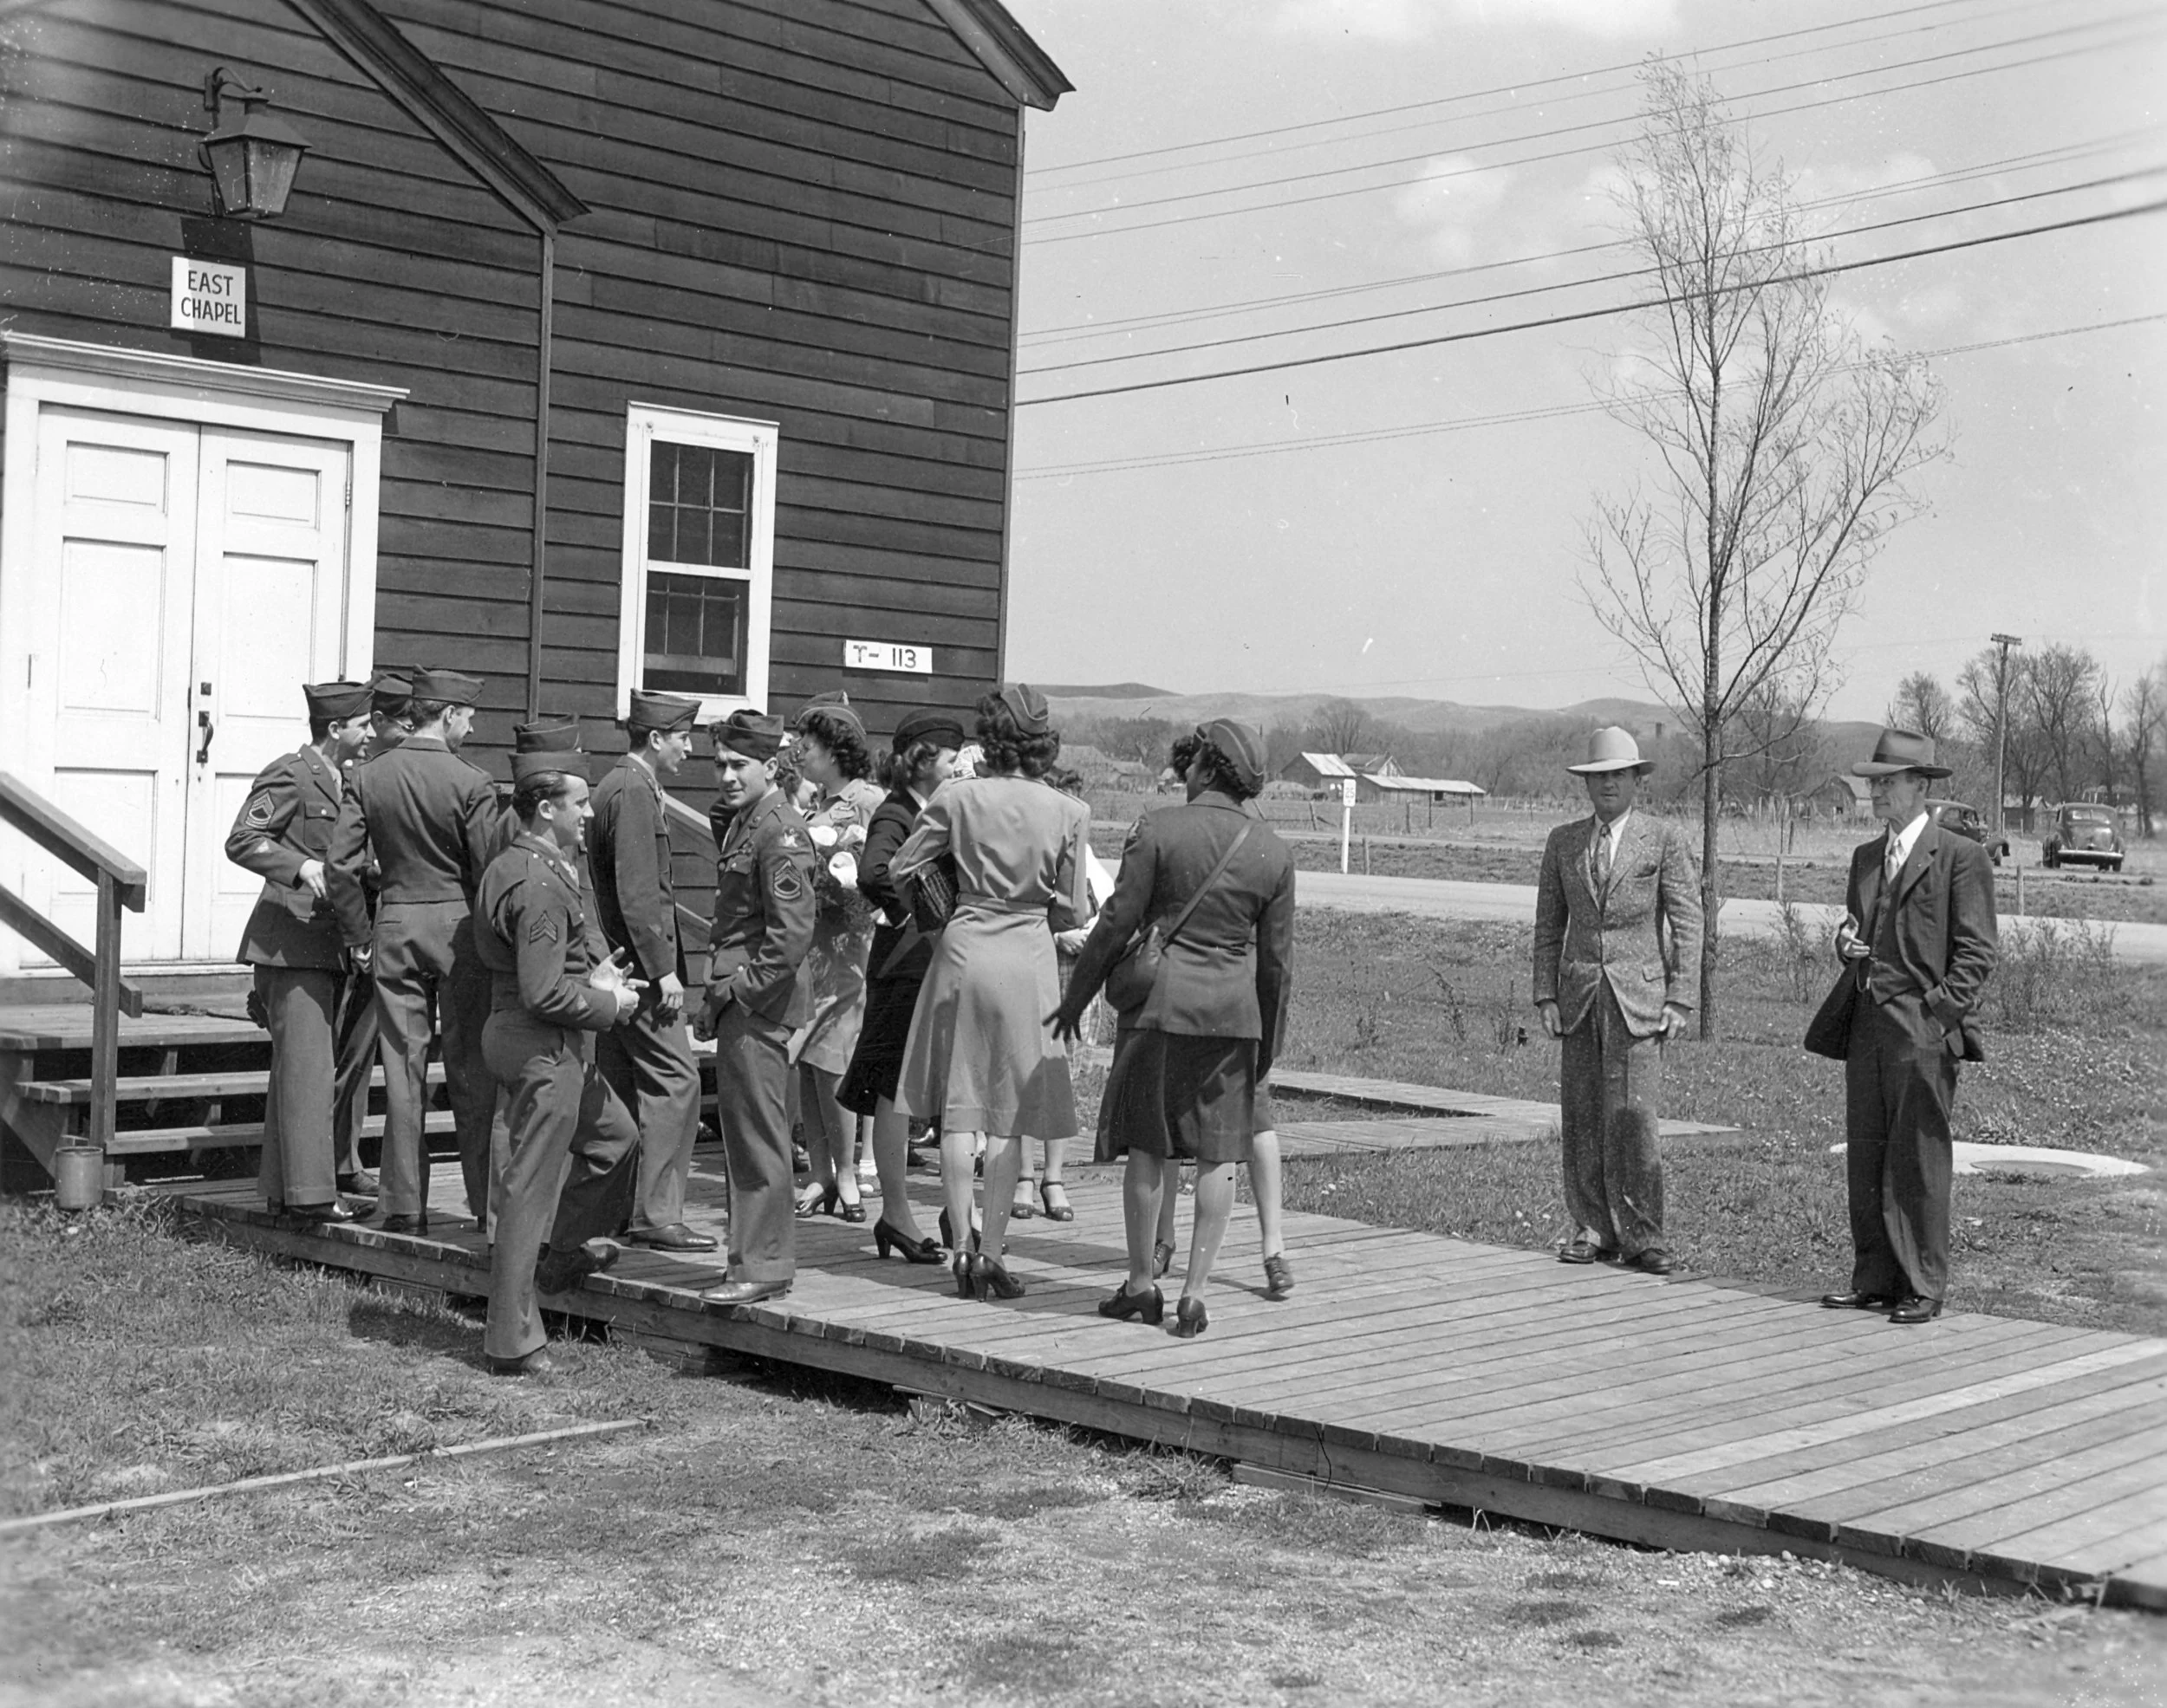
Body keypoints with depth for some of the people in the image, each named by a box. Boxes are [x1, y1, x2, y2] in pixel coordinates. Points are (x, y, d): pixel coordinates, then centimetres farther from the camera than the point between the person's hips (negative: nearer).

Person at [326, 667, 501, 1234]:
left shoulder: (369, 777, 2)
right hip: (457, 924, -3)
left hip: (395, 926, 3)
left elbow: (342, 864, -1)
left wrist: (358, 935, 8)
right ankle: (486, 1198, 7)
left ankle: (404, 1204, 9)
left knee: (402, 1065, 7)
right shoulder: (471, 784, -10)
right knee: (470, 1065, 4)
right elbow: (488, 870, -10)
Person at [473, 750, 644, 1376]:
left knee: (614, 1135, 24)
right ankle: (513, 1342, 3)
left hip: (558, 1048, 10)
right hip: (541, 1047, -10)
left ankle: (564, 1252, 36)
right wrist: (610, 1004, -10)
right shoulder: (539, 885, -22)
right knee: (532, 1185, -4)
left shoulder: (511, 866, 10)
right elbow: (544, 994, -25)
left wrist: (592, 976, 8)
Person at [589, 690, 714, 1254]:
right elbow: (636, 893, -20)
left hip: (619, 964, 10)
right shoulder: (634, 793, -14)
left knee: (620, 1088, 12)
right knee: (675, 1081, -9)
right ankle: (658, 1214, -10)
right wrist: (662, 969, -20)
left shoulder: (618, 786, 17)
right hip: (640, 959, -10)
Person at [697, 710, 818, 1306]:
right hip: (736, 997, 10)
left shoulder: (779, 831, -15)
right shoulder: (735, 823, 15)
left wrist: (743, 990, -16)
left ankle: (764, 1267, 0)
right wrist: (717, 995, 16)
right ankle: (756, 1256, 22)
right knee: (742, 1130, 14)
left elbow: (793, 933, -21)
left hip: (759, 1002, -10)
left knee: (759, 1135, -5)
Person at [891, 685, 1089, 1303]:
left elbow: (899, 870, 3)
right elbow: (1072, 911, 2)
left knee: (959, 1111, 8)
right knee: (1010, 1116, 6)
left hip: (964, 949, 1)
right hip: (1028, 957, 0)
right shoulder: (1068, 813, -5)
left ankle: (962, 1248, 7)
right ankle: (992, 1253, 5)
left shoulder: (957, 796, -5)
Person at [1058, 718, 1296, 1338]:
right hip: (1234, 1008, 2)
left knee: (1148, 1147, 8)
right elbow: (1277, 960, 5)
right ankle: (1194, 1293, 6)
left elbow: (1117, 923, -6)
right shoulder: (1273, 851, 2)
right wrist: (1268, 1043, 15)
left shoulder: (1158, 829, -8)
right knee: (1218, 1154, 6)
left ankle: (1141, 1284, 14)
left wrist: (1076, 997, 6)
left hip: (1162, 1001, -2)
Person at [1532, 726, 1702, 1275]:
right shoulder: (1563, 842, 12)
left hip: (1638, 997, -3)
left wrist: (1679, 999, -5)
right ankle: (1592, 1229, 10)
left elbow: (1687, 924, 1)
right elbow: (1548, 926, 14)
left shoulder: (1663, 840, 3)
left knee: (1634, 1115, -9)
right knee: (1581, 1116, 2)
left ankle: (1640, 1236, -2)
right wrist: (1546, 994, 4)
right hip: (1579, 996, 3)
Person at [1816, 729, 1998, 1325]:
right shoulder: (1865, 857, 18)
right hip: (1865, 1025, 7)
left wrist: (1940, 1011, -14)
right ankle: (1873, 1279, 15)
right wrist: (1847, 943, 5)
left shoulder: (1961, 856, -3)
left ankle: (1923, 1288, 3)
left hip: (1924, 1029, -7)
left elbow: (1978, 949, -5)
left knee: (1918, 1162, -4)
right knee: (1865, 1159, 8)